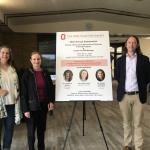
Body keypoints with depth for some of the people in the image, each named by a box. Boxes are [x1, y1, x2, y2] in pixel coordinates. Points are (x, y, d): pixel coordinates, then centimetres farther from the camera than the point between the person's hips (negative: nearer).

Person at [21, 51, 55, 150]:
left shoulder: (45, 73, 3)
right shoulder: (27, 74, -9)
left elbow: (51, 88, 10)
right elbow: (23, 93, -9)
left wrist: (51, 101, -3)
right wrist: (25, 109, -13)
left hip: (43, 105, 4)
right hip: (32, 106, -4)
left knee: (42, 129, 15)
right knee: (31, 131, 5)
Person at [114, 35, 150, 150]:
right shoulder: (120, 60, 6)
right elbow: (117, 76, 15)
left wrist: (141, 86, 1)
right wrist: (124, 84, 8)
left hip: (138, 95, -2)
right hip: (124, 95, 2)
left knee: (137, 123, 4)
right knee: (126, 122, 12)